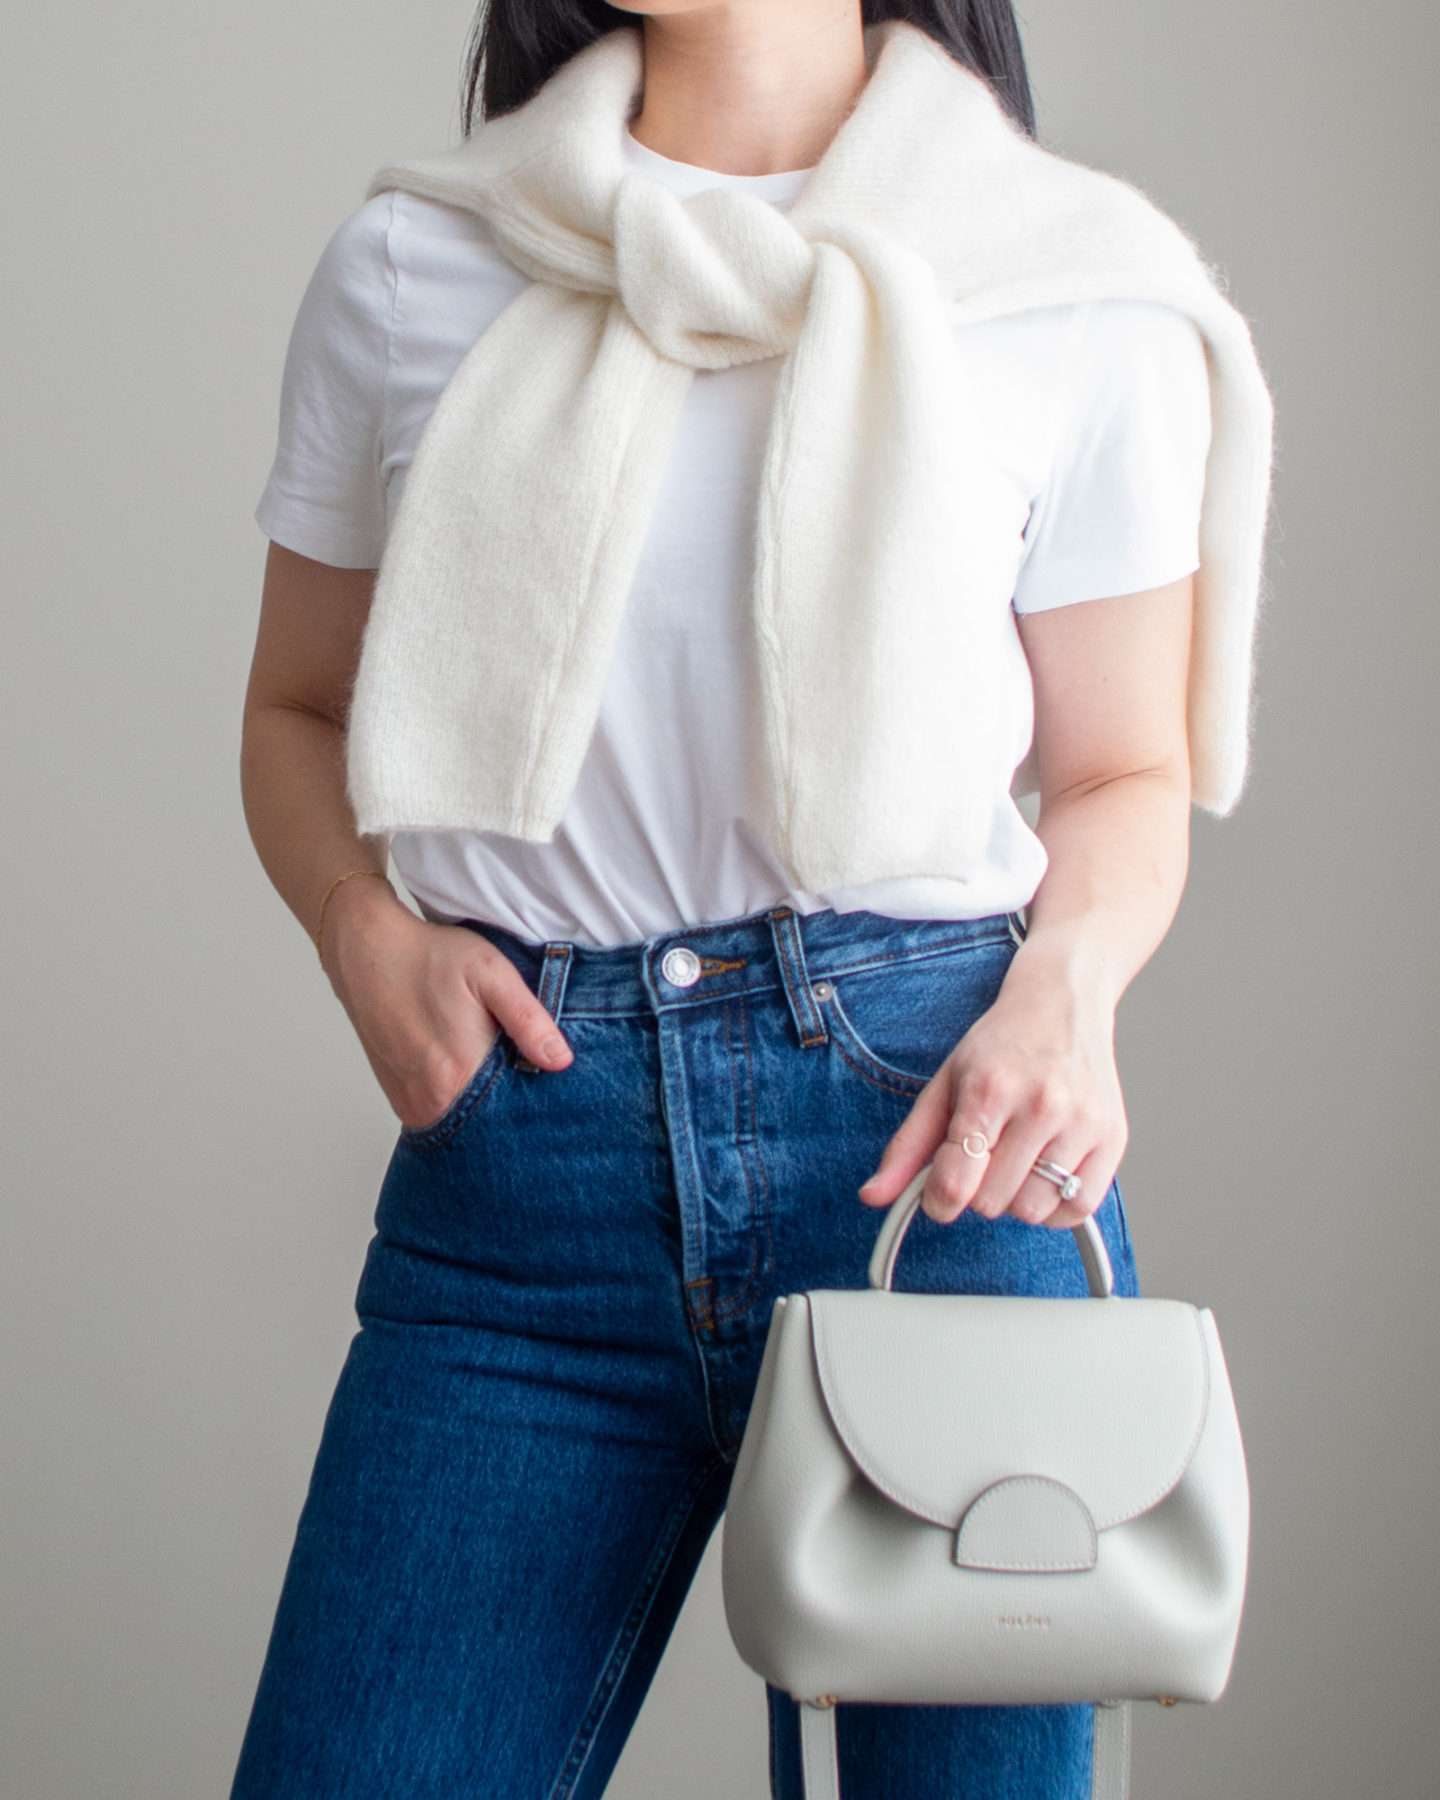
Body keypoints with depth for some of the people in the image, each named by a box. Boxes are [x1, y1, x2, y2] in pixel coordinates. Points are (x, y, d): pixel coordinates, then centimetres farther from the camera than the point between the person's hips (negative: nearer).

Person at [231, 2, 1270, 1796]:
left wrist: (1067, 981, -10)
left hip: (943, 1128, 0)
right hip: (521, 1139, 1)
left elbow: (1124, 773, 11)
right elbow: (298, 712, 18)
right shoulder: (407, 268, 10)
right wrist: (363, 932, -3)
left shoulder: (1078, 304, 6)